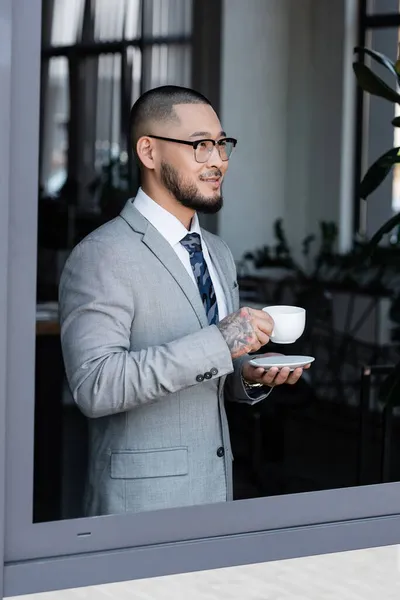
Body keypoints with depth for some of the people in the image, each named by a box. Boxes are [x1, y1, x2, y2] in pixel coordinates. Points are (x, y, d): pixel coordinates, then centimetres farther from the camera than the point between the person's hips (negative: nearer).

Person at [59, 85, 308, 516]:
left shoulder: (219, 254, 13)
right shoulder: (101, 256, -13)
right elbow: (94, 386, -24)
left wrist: (251, 375, -1)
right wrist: (216, 343, -27)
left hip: (216, 489, 7)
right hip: (142, 498, -7)